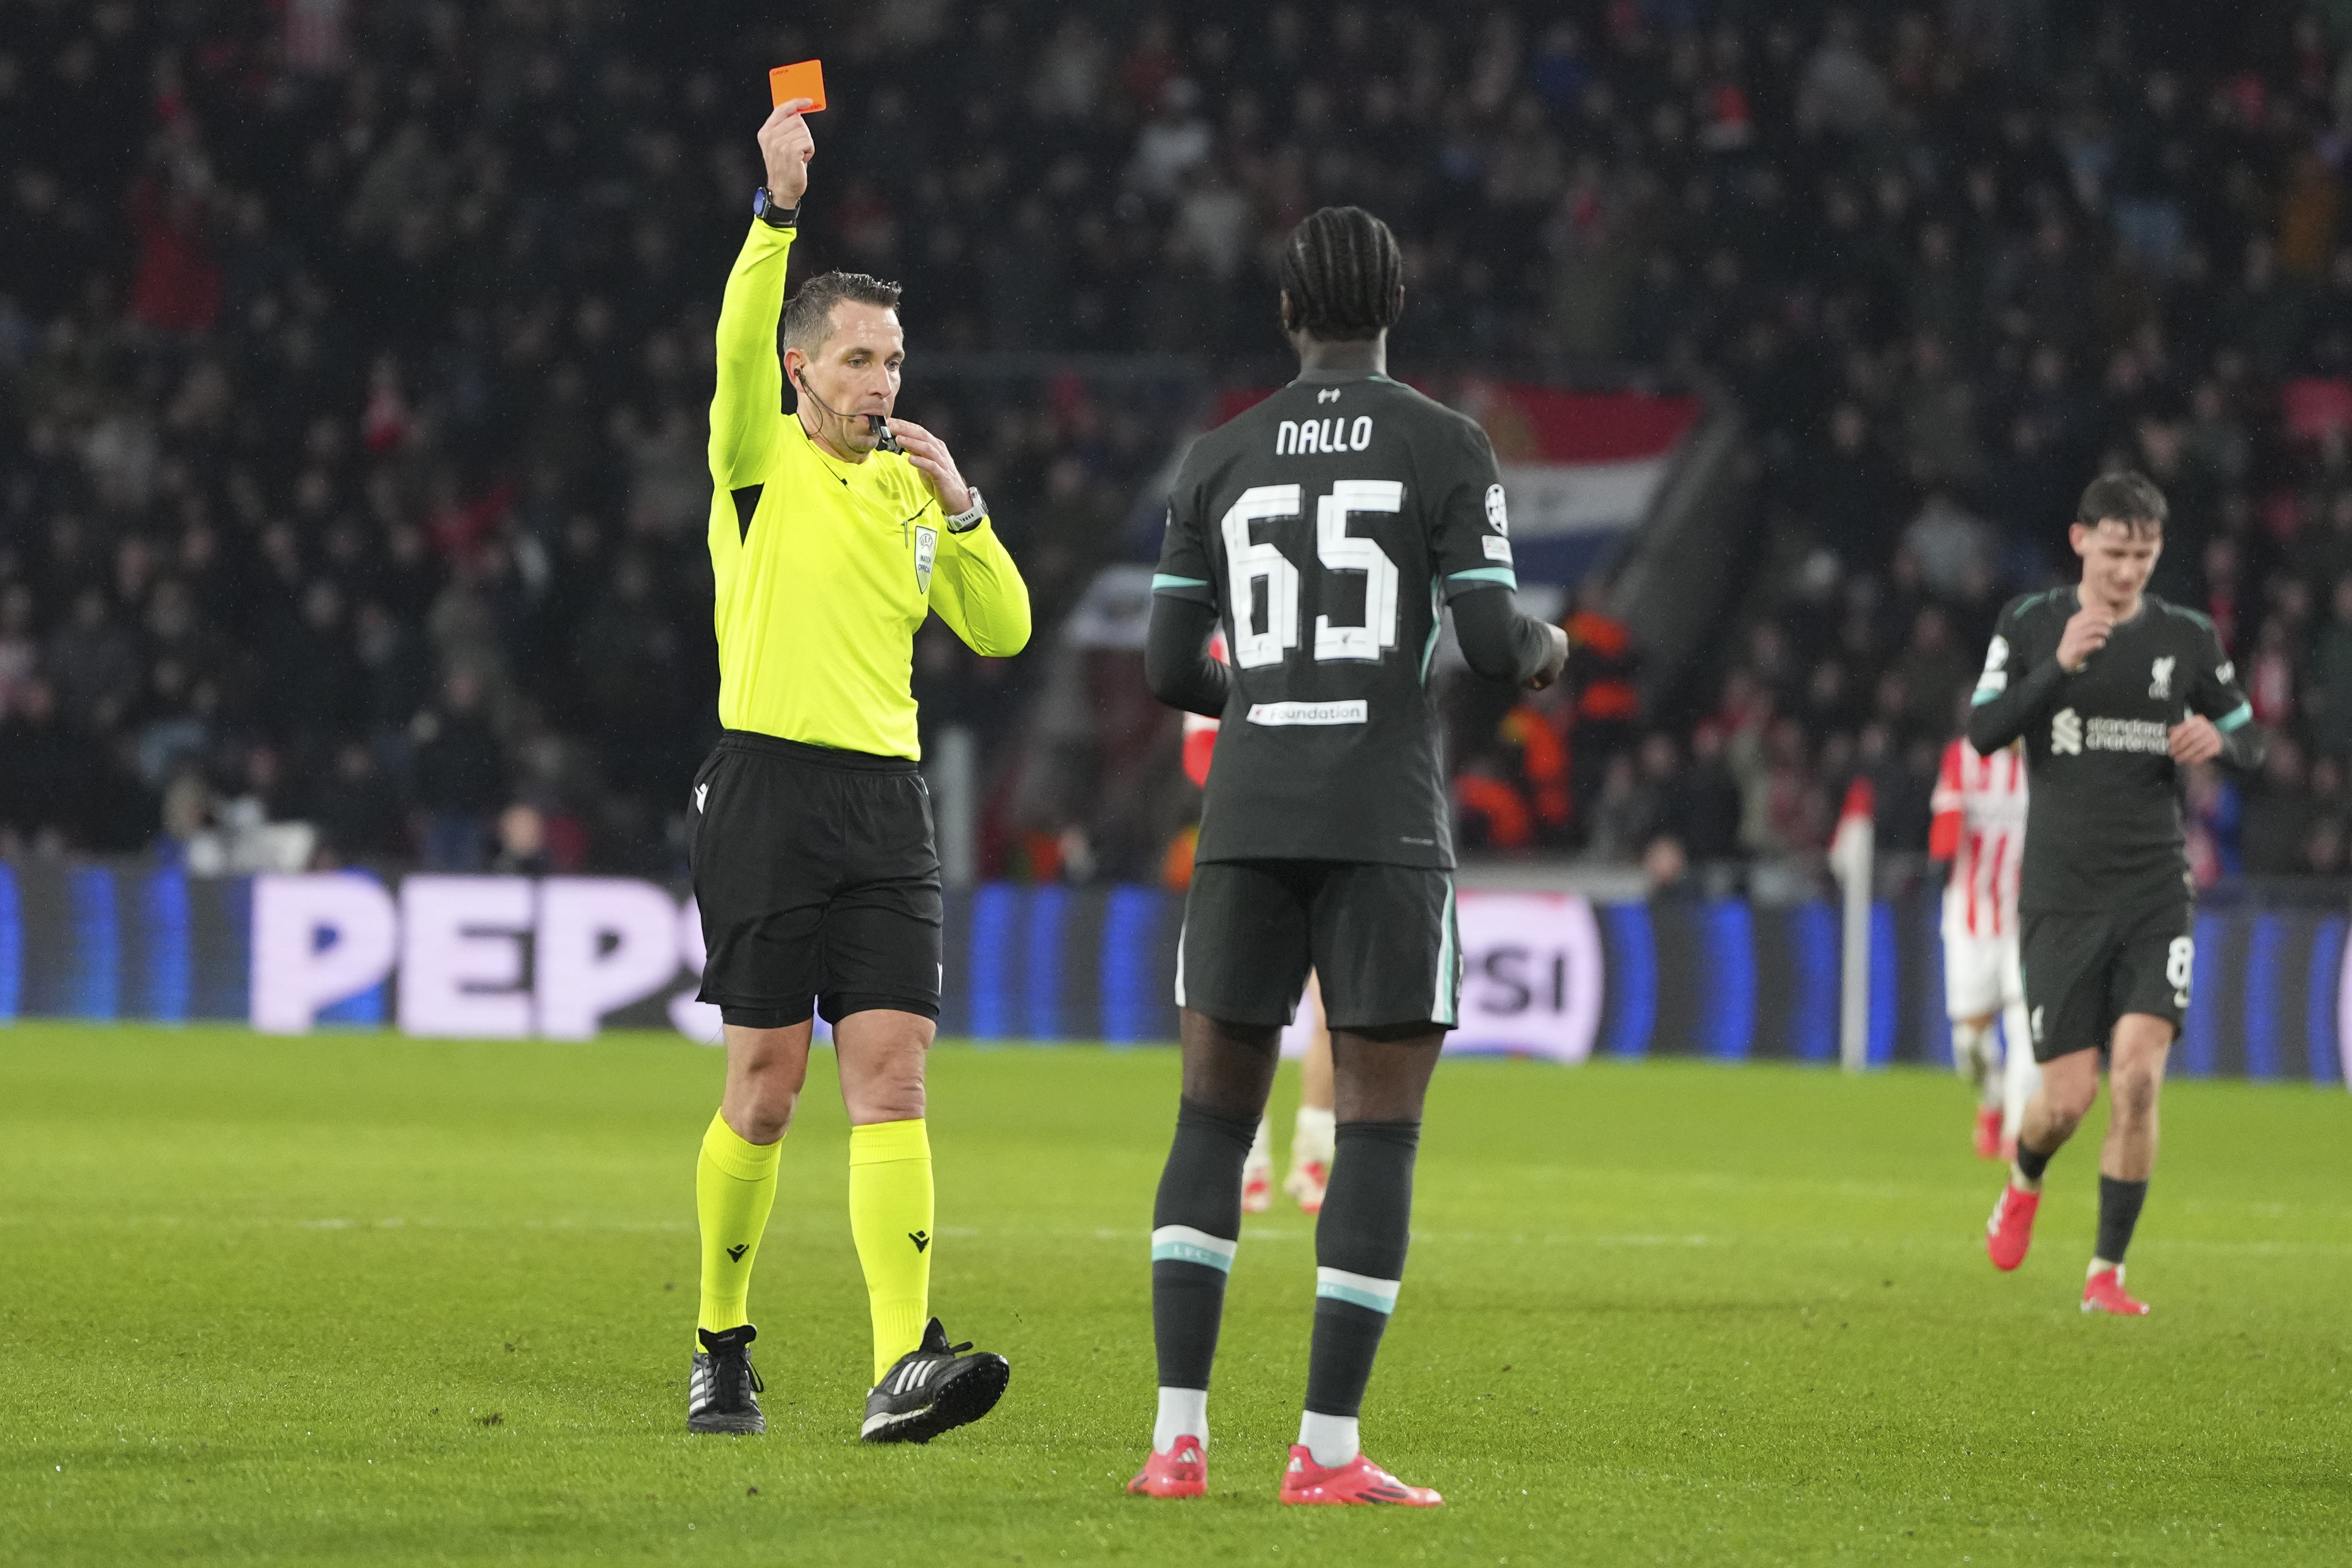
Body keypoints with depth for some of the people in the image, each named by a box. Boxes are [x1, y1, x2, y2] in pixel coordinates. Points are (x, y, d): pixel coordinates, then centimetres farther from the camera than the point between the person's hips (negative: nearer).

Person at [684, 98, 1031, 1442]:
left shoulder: (911, 485, 15)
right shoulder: (762, 461, 2)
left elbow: (1002, 631, 13)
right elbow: (741, 339, -18)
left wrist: (962, 507, 0)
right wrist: (781, 209, -29)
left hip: (888, 801, 4)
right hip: (770, 784, -4)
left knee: (892, 1079, -8)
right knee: (765, 1088, -1)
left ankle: (905, 1364, -18)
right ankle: (724, 1345, 17)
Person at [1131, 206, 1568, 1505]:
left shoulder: (1219, 460, 9)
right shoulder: (1449, 450, 0)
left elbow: (1169, 669, 7)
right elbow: (1492, 646, -6)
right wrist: (1547, 651, 18)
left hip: (1247, 815, 3)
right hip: (1386, 824, -3)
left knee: (1214, 1118, 10)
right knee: (1381, 1127, 1)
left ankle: (1178, 1436, 0)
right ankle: (1327, 1448, -5)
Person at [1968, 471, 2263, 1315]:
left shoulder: (2188, 637, 4)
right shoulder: (2031, 625, 0)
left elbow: (2249, 740, 14)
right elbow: (1983, 733, -9)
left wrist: (2218, 739, -10)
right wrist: (2059, 666, -22)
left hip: (2156, 894, 1)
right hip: (2061, 896, -1)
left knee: (2138, 1074, -14)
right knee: (2070, 1094, -3)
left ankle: (2108, 1271, -4)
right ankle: (2024, 1182, 34)